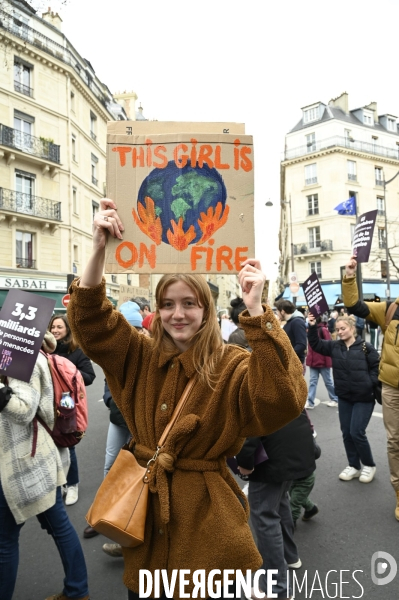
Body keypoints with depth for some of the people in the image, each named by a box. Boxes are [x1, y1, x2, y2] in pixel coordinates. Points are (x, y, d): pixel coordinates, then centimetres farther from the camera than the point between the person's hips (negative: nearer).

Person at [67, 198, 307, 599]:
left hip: (205, 514, -3)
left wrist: (256, 312, -39)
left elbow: (283, 398, -30)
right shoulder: (141, 357, 0)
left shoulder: (232, 366, -12)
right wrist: (99, 248, -24)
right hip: (145, 509, 4)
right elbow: (89, 320, -9)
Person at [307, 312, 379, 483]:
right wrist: (312, 327, -14)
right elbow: (316, 344, -2)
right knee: (346, 433, 10)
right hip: (344, 397, 5)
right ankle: (354, 466, 26)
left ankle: (369, 465, 18)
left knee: (357, 432, -5)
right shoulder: (334, 346, 2)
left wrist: (370, 383, -14)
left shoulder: (365, 347, -9)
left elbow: (377, 366, -5)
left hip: (364, 398, -5)